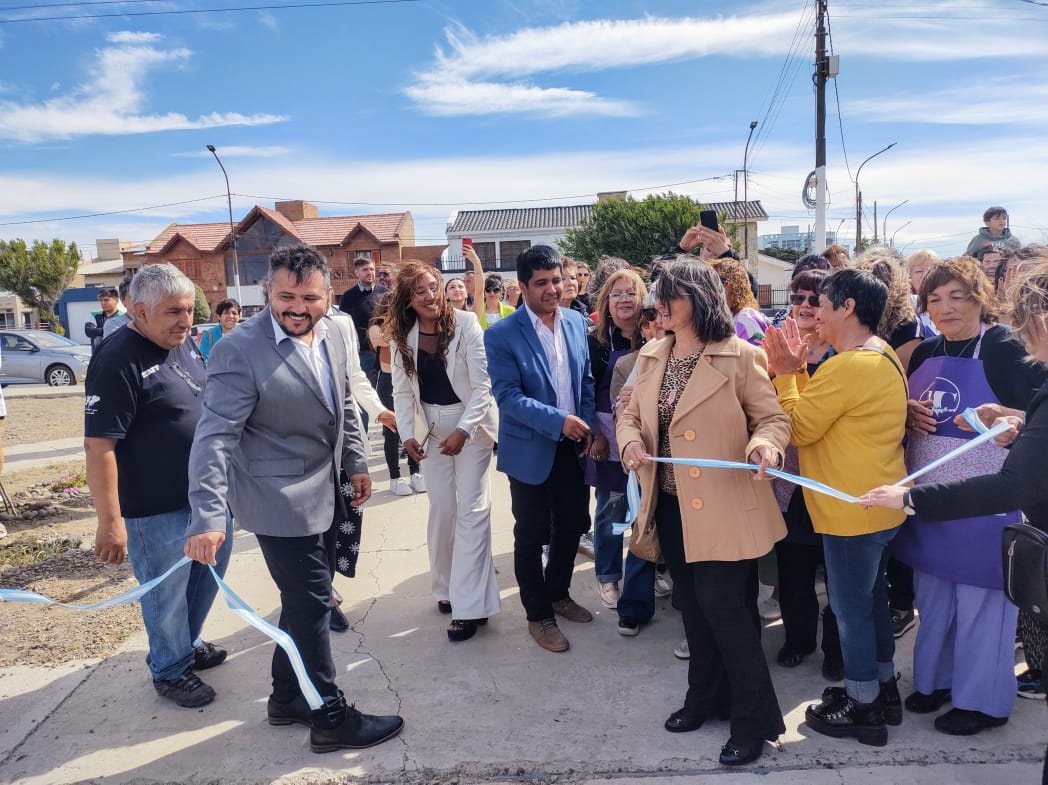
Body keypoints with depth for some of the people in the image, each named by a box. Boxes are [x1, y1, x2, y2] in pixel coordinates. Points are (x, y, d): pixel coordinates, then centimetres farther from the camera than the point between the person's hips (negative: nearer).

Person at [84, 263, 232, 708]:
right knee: (168, 592, 8)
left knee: (210, 569, 22)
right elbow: (98, 445, -22)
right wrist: (110, 521, -22)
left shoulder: (183, 344, 4)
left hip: (207, 491, 8)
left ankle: (187, 643, 44)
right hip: (156, 509, -8)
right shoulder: (118, 361, -21)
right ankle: (170, 670, 31)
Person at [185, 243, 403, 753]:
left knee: (306, 599, 18)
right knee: (312, 605, 2)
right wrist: (207, 516, -31)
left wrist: (356, 462, 17)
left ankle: (288, 698, 38)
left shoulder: (334, 332, 0)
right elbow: (216, 436, -24)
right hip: (281, 501, -7)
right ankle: (330, 719, 19)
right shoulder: (240, 350, -21)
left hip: (323, 493, 8)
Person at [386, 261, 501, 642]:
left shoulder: (465, 324, -14)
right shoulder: (402, 337, -2)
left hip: (471, 424, -4)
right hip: (431, 428, 4)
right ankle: (447, 587, 26)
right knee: (441, 509, 9)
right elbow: (402, 391, 2)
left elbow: (483, 385, -16)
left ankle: (469, 605, -6)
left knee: (471, 509, -7)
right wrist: (408, 433, -12)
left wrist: (463, 431, -23)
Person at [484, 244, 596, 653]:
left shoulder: (577, 322, 1)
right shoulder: (501, 335, -15)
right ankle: (538, 614, 26)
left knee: (572, 525, 16)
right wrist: (558, 420, -26)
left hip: (573, 447, 5)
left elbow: (586, 380, 9)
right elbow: (508, 395, -19)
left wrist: (587, 425, -2)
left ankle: (558, 593, 40)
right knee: (532, 536, 8)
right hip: (531, 449, -5)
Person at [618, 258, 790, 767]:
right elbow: (630, 414, 11)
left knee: (724, 607, -2)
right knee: (693, 606, 18)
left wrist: (766, 444, -32)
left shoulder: (740, 357, -12)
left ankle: (754, 720, 17)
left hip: (722, 507, -6)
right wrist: (630, 440, -12)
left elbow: (774, 417, -10)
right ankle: (706, 697, 37)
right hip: (671, 505, 6)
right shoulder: (651, 357, 5)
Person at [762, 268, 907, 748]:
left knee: (851, 609, 5)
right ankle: (883, 687, 38)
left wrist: (785, 374, -8)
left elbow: (798, 428, -16)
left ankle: (863, 709, 20)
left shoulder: (847, 367, -24)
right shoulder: (883, 356, 9)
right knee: (871, 599, 22)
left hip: (853, 511, -10)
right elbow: (821, 412, 9)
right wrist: (797, 371, 2)